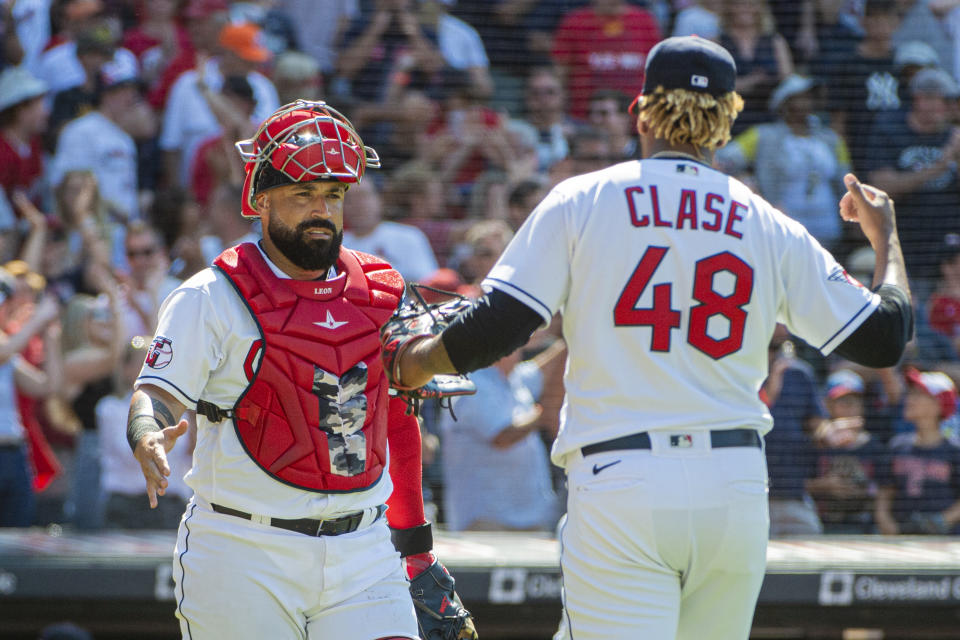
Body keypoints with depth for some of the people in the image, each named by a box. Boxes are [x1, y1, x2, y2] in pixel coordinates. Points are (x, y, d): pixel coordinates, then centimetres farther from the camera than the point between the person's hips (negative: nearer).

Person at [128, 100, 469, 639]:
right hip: (245, 561, -4)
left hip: (363, 556, 4)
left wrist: (415, 547, 20)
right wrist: (149, 441, -36)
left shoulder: (381, 294, 11)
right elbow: (158, 394, -12)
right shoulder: (214, 298, -4)